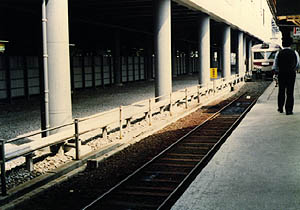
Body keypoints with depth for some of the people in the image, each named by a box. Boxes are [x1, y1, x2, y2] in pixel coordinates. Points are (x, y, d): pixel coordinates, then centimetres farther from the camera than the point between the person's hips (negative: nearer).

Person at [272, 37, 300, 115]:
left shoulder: (278, 53, -3)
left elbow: (275, 66, -2)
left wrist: (277, 71, 16)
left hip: (281, 74, 1)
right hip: (291, 74, -1)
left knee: (281, 91, 14)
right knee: (290, 92, 2)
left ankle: (280, 108, 22)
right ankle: (289, 110, -1)